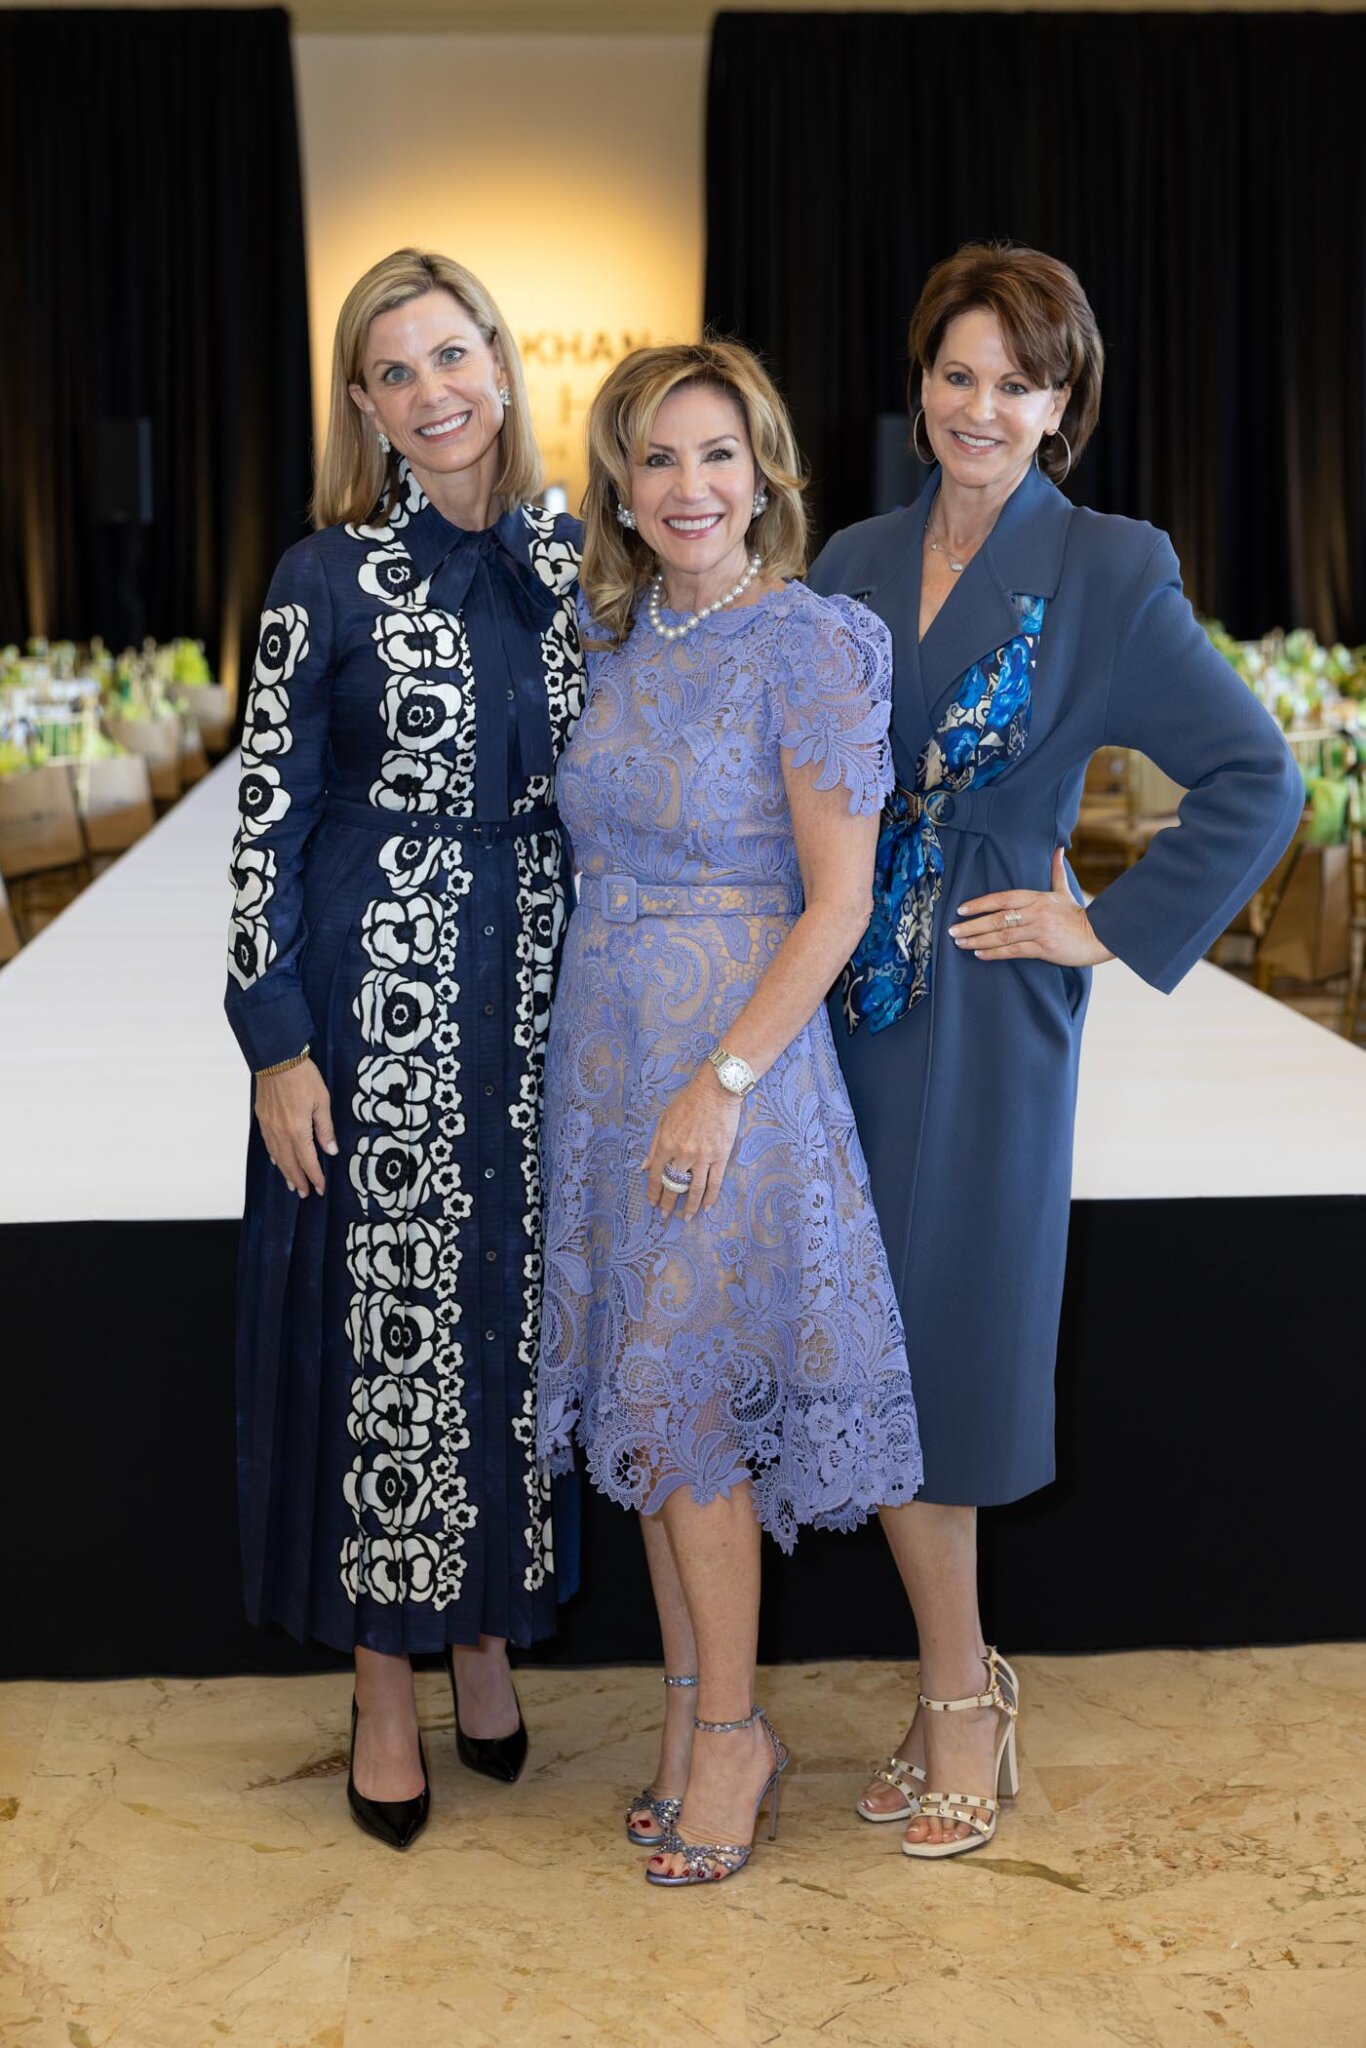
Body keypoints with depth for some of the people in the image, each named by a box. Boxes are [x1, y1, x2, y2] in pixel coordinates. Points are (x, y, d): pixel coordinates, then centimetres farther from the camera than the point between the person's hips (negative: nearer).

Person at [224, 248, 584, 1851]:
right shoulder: (326, 580, -6)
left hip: (538, 995, 4)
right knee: (381, 1316, 3)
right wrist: (276, 1042, -11)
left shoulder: (571, 567, 5)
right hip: (376, 997, -4)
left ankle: (488, 1628, 30)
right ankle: (385, 1675, 19)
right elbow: (266, 819, -6)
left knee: (515, 1303, 11)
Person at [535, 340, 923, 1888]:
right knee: (645, 1395, 11)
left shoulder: (810, 647, -11)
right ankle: (689, 1709, 25)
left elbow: (839, 903, -14)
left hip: (737, 1056, -7)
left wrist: (724, 1082, -18)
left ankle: (731, 1732, 16)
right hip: (602, 1048, 7)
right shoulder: (612, 636, 9)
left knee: (692, 1403, -1)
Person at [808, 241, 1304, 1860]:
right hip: (848, 997, 5)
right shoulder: (855, 565, 10)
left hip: (988, 1007, -5)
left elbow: (1257, 782, -7)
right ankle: (960, 1691, 22)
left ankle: (959, 1694, 19)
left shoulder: (1108, 574, -4)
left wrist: (1113, 929, -8)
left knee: (944, 1336, 1)